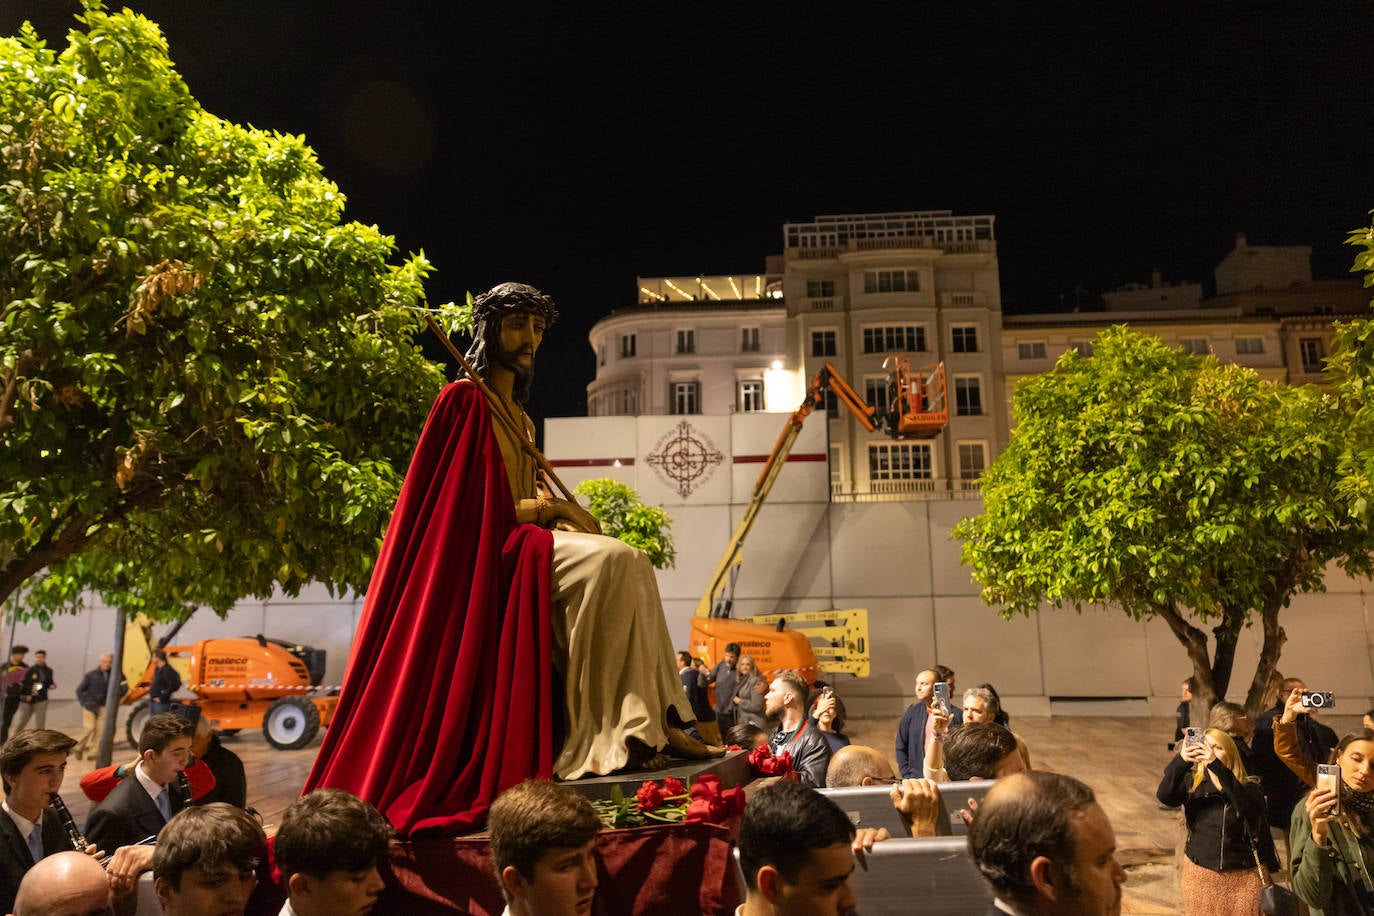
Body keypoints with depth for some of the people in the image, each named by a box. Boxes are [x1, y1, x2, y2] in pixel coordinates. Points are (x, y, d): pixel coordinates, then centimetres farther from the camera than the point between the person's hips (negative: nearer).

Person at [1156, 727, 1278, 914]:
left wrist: (1216, 765, -38)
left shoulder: (1249, 788, -1)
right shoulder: (1191, 783, 2)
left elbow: (1244, 804, -25)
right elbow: (1164, 796, -17)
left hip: (1242, 877, -1)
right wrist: (1181, 760, -33)